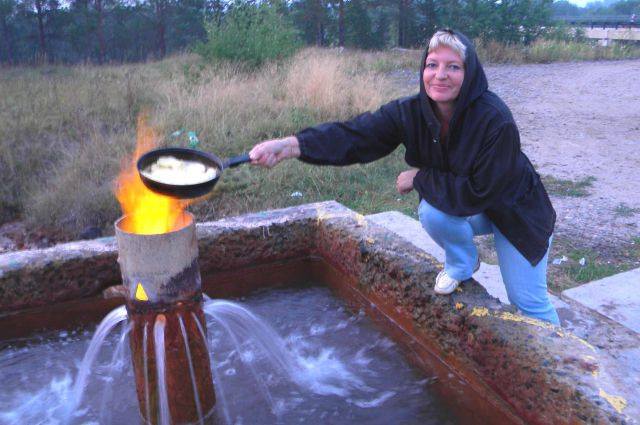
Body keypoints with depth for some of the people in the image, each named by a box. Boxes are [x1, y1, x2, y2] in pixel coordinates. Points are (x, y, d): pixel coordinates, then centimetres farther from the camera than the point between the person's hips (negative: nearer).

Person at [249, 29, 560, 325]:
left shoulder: (495, 120, -34)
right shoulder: (412, 111, -22)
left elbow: (479, 193, -31)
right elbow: (355, 134, -34)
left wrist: (420, 178, -26)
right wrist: (290, 145, -49)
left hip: (513, 209, -3)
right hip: (463, 206, 3)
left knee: (528, 301, -1)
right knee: (432, 212, -30)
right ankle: (462, 264, 4)